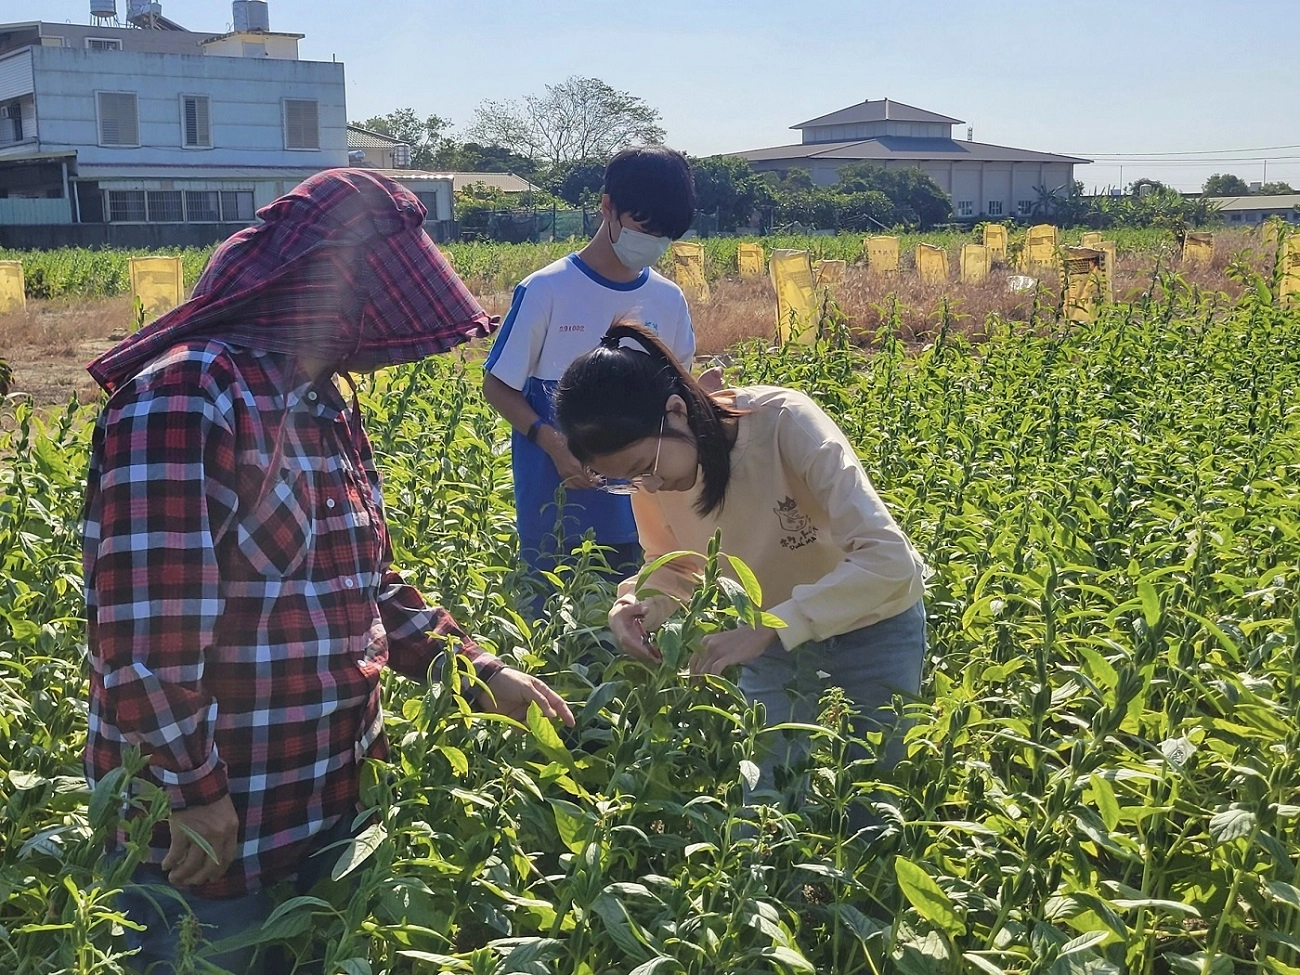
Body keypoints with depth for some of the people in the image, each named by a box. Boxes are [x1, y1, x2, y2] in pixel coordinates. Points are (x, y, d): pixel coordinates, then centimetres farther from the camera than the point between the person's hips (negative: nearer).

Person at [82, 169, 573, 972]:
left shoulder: (324, 407, 7)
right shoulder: (186, 398, -22)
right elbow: (144, 629, -26)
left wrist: (481, 670, 9)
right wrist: (196, 795, -19)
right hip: (214, 833, -8)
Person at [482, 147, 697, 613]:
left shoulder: (669, 301, 5)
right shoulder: (546, 291, -9)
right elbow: (497, 386, -3)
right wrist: (553, 443, -19)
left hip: (636, 510, 4)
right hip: (554, 510, -4)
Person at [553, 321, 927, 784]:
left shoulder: (784, 422, -33)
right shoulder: (651, 468, -17)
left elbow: (890, 560, -36)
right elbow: (671, 569, -1)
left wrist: (765, 629, -42)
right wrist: (639, 601, -24)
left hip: (872, 629, -3)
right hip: (772, 637, 4)